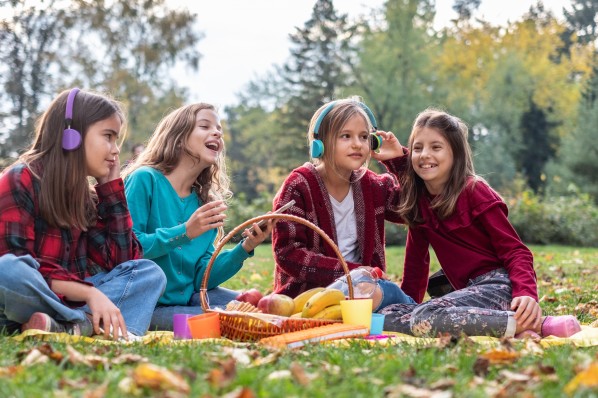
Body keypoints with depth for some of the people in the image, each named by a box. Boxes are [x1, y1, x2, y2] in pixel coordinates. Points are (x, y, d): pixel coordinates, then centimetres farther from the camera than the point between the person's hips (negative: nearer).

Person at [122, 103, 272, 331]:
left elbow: (201, 277, 4)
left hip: (187, 296, 7)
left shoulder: (205, 203, 8)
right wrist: (184, 233, -25)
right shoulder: (145, 179, -9)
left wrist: (244, 249, -10)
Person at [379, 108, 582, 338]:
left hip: (498, 285, -8)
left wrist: (527, 293, -27)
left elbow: (515, 250, -11)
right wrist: (407, 302, 15)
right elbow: (416, 259, 19)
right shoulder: (419, 199, 12)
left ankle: (532, 324, -23)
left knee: (425, 319, -32)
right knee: (385, 316, -9)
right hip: (470, 289, 8)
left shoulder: (474, 191, -7)